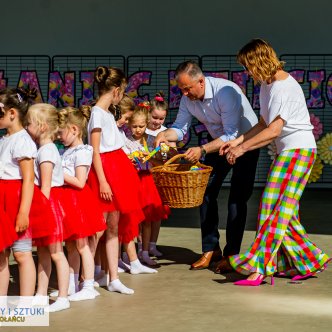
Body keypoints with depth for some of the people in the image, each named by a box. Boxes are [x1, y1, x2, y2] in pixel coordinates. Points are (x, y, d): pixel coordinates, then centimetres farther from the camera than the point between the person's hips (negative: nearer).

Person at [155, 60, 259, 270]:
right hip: (219, 142, 7)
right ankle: (211, 249, 9)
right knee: (206, 192, 1)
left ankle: (232, 253, -3)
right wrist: (165, 135, -30)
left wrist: (202, 150, -44)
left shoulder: (225, 92, -34)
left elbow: (231, 135, -35)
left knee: (237, 198, -10)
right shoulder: (188, 99, -12)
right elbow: (180, 127, -7)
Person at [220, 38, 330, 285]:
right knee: (284, 210, 9)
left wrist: (242, 148, -19)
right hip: (286, 151, 10)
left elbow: (273, 130, -23)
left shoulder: (284, 87, -19)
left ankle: (259, 267, -13)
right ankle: (309, 261, 17)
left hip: (298, 149, -10)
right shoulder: (267, 85, 11)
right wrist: (236, 142, 7)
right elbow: (264, 124, 16)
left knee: (275, 206, -12)